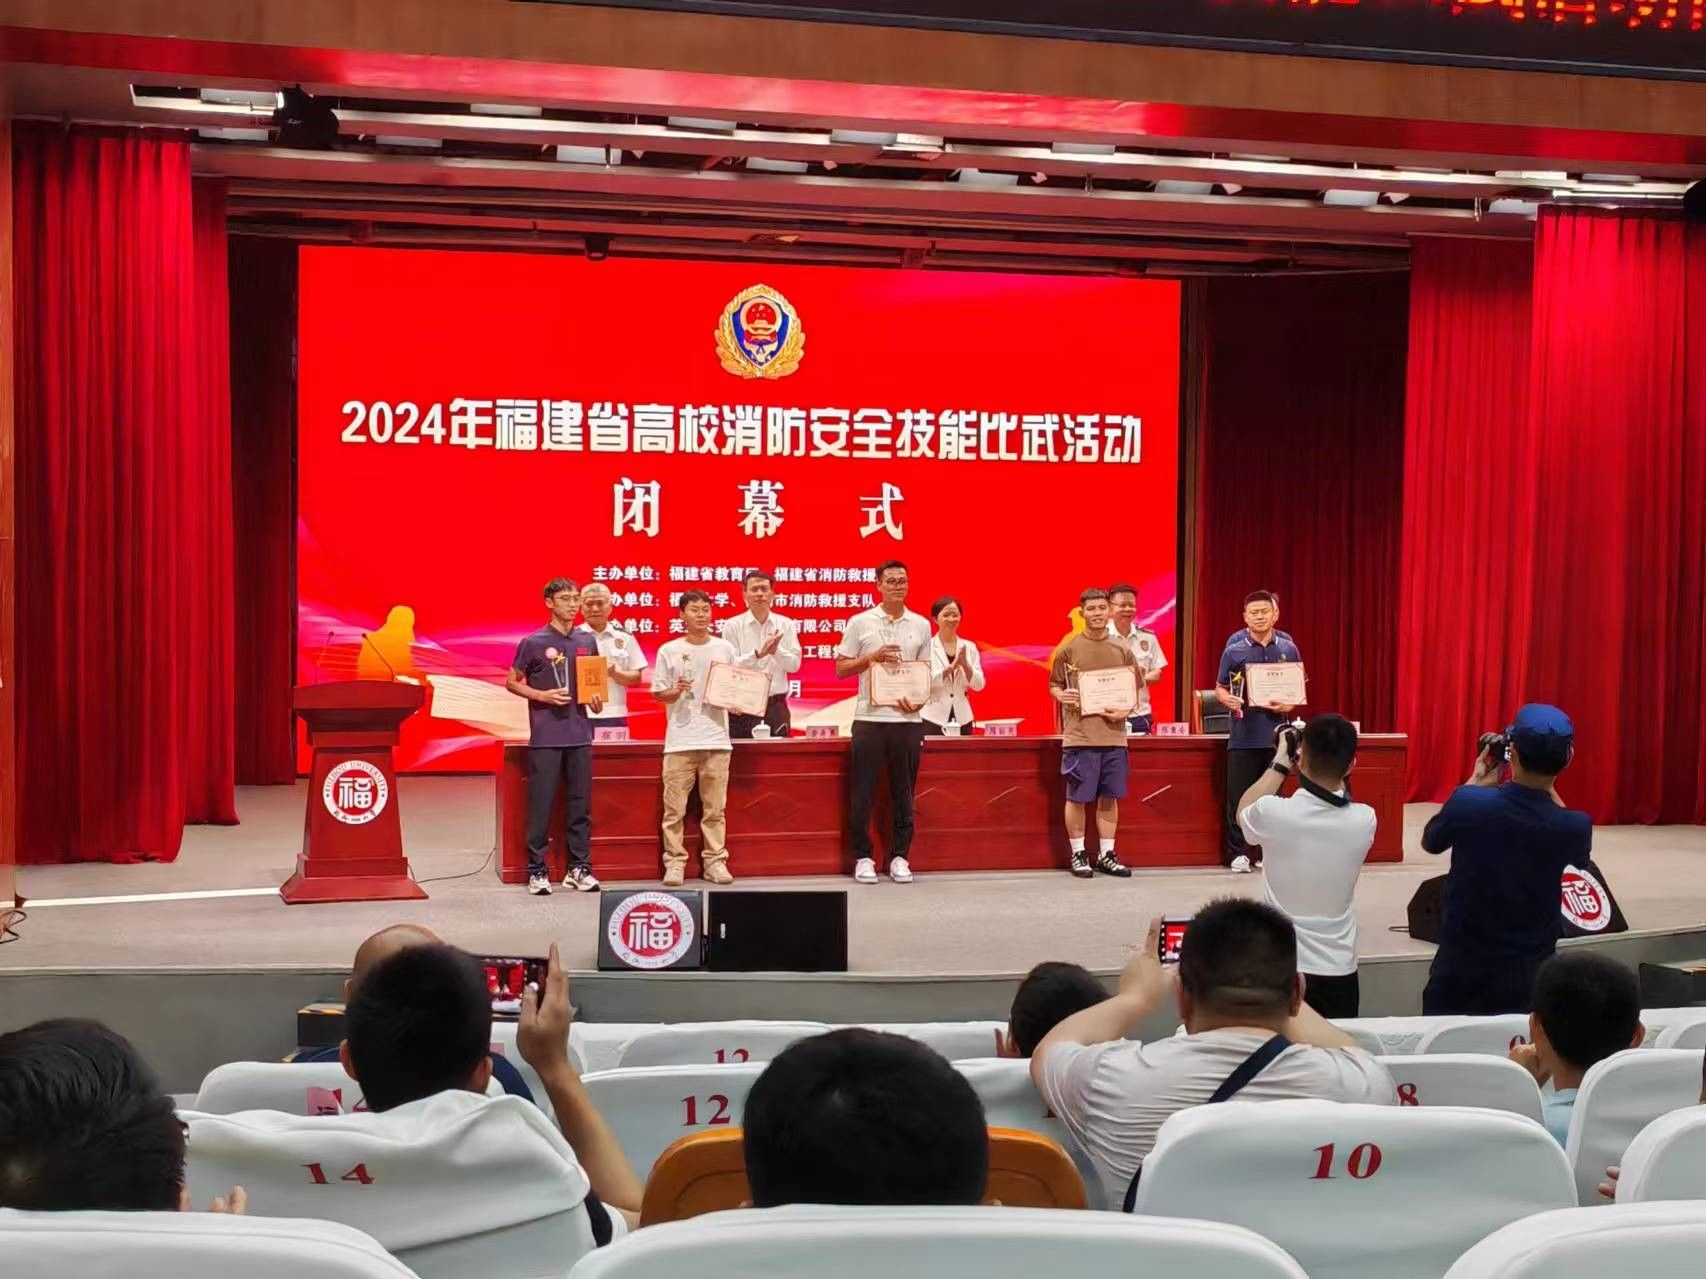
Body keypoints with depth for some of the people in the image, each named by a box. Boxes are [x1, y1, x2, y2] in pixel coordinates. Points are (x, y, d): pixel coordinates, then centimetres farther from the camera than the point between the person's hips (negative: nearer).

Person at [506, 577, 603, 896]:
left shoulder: (587, 642, 10)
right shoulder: (533, 643, -3)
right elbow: (512, 682, 3)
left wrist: (595, 699, 0)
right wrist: (542, 696, -12)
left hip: (580, 735, 4)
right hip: (545, 737, -4)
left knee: (580, 805, 7)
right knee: (541, 805, -1)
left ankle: (579, 868, 16)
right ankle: (537, 871, 7)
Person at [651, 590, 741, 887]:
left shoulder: (724, 648, 8)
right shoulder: (669, 651, 4)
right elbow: (658, 693, 5)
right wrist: (676, 692, -14)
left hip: (717, 740, 1)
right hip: (680, 741, -1)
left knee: (715, 807, 5)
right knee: (674, 808, 0)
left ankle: (715, 861, 12)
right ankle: (674, 862, 7)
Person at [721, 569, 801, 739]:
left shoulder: (786, 625, 7)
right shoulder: (733, 626, -1)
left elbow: (794, 664, 0)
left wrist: (776, 651, -20)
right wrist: (758, 654, -25)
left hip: (775, 706, 2)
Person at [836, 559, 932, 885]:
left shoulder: (921, 625, 9)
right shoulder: (859, 623, 2)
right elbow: (840, 668, 3)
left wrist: (920, 701, -6)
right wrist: (873, 657, -11)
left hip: (908, 720, 2)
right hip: (869, 718, -2)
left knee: (904, 793, 6)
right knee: (864, 793, 1)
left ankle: (900, 857, 15)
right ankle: (863, 858, 10)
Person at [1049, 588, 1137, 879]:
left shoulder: (1122, 651, 7)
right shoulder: (1068, 649, -1)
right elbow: (1053, 685, 7)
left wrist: (1125, 710, -6)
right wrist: (1062, 696, -15)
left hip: (1113, 735, 3)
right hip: (1080, 735, -3)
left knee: (1109, 796, 8)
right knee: (1077, 796, 1)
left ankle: (1106, 855, 18)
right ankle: (1078, 854, 13)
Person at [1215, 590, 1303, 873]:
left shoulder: (1288, 649, 3)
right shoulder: (1234, 649, -2)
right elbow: (1220, 688, 6)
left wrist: (1289, 704, -9)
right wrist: (1228, 700, -16)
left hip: (1276, 734, 2)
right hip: (1243, 735, -2)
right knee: (1238, 796, 0)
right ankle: (1237, 852, 10)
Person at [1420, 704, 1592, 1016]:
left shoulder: (1468, 803, -21)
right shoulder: (1575, 827, -17)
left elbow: (1430, 841, 2)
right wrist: (1547, 785, 10)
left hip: (1460, 960, -1)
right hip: (1528, 967, 1)